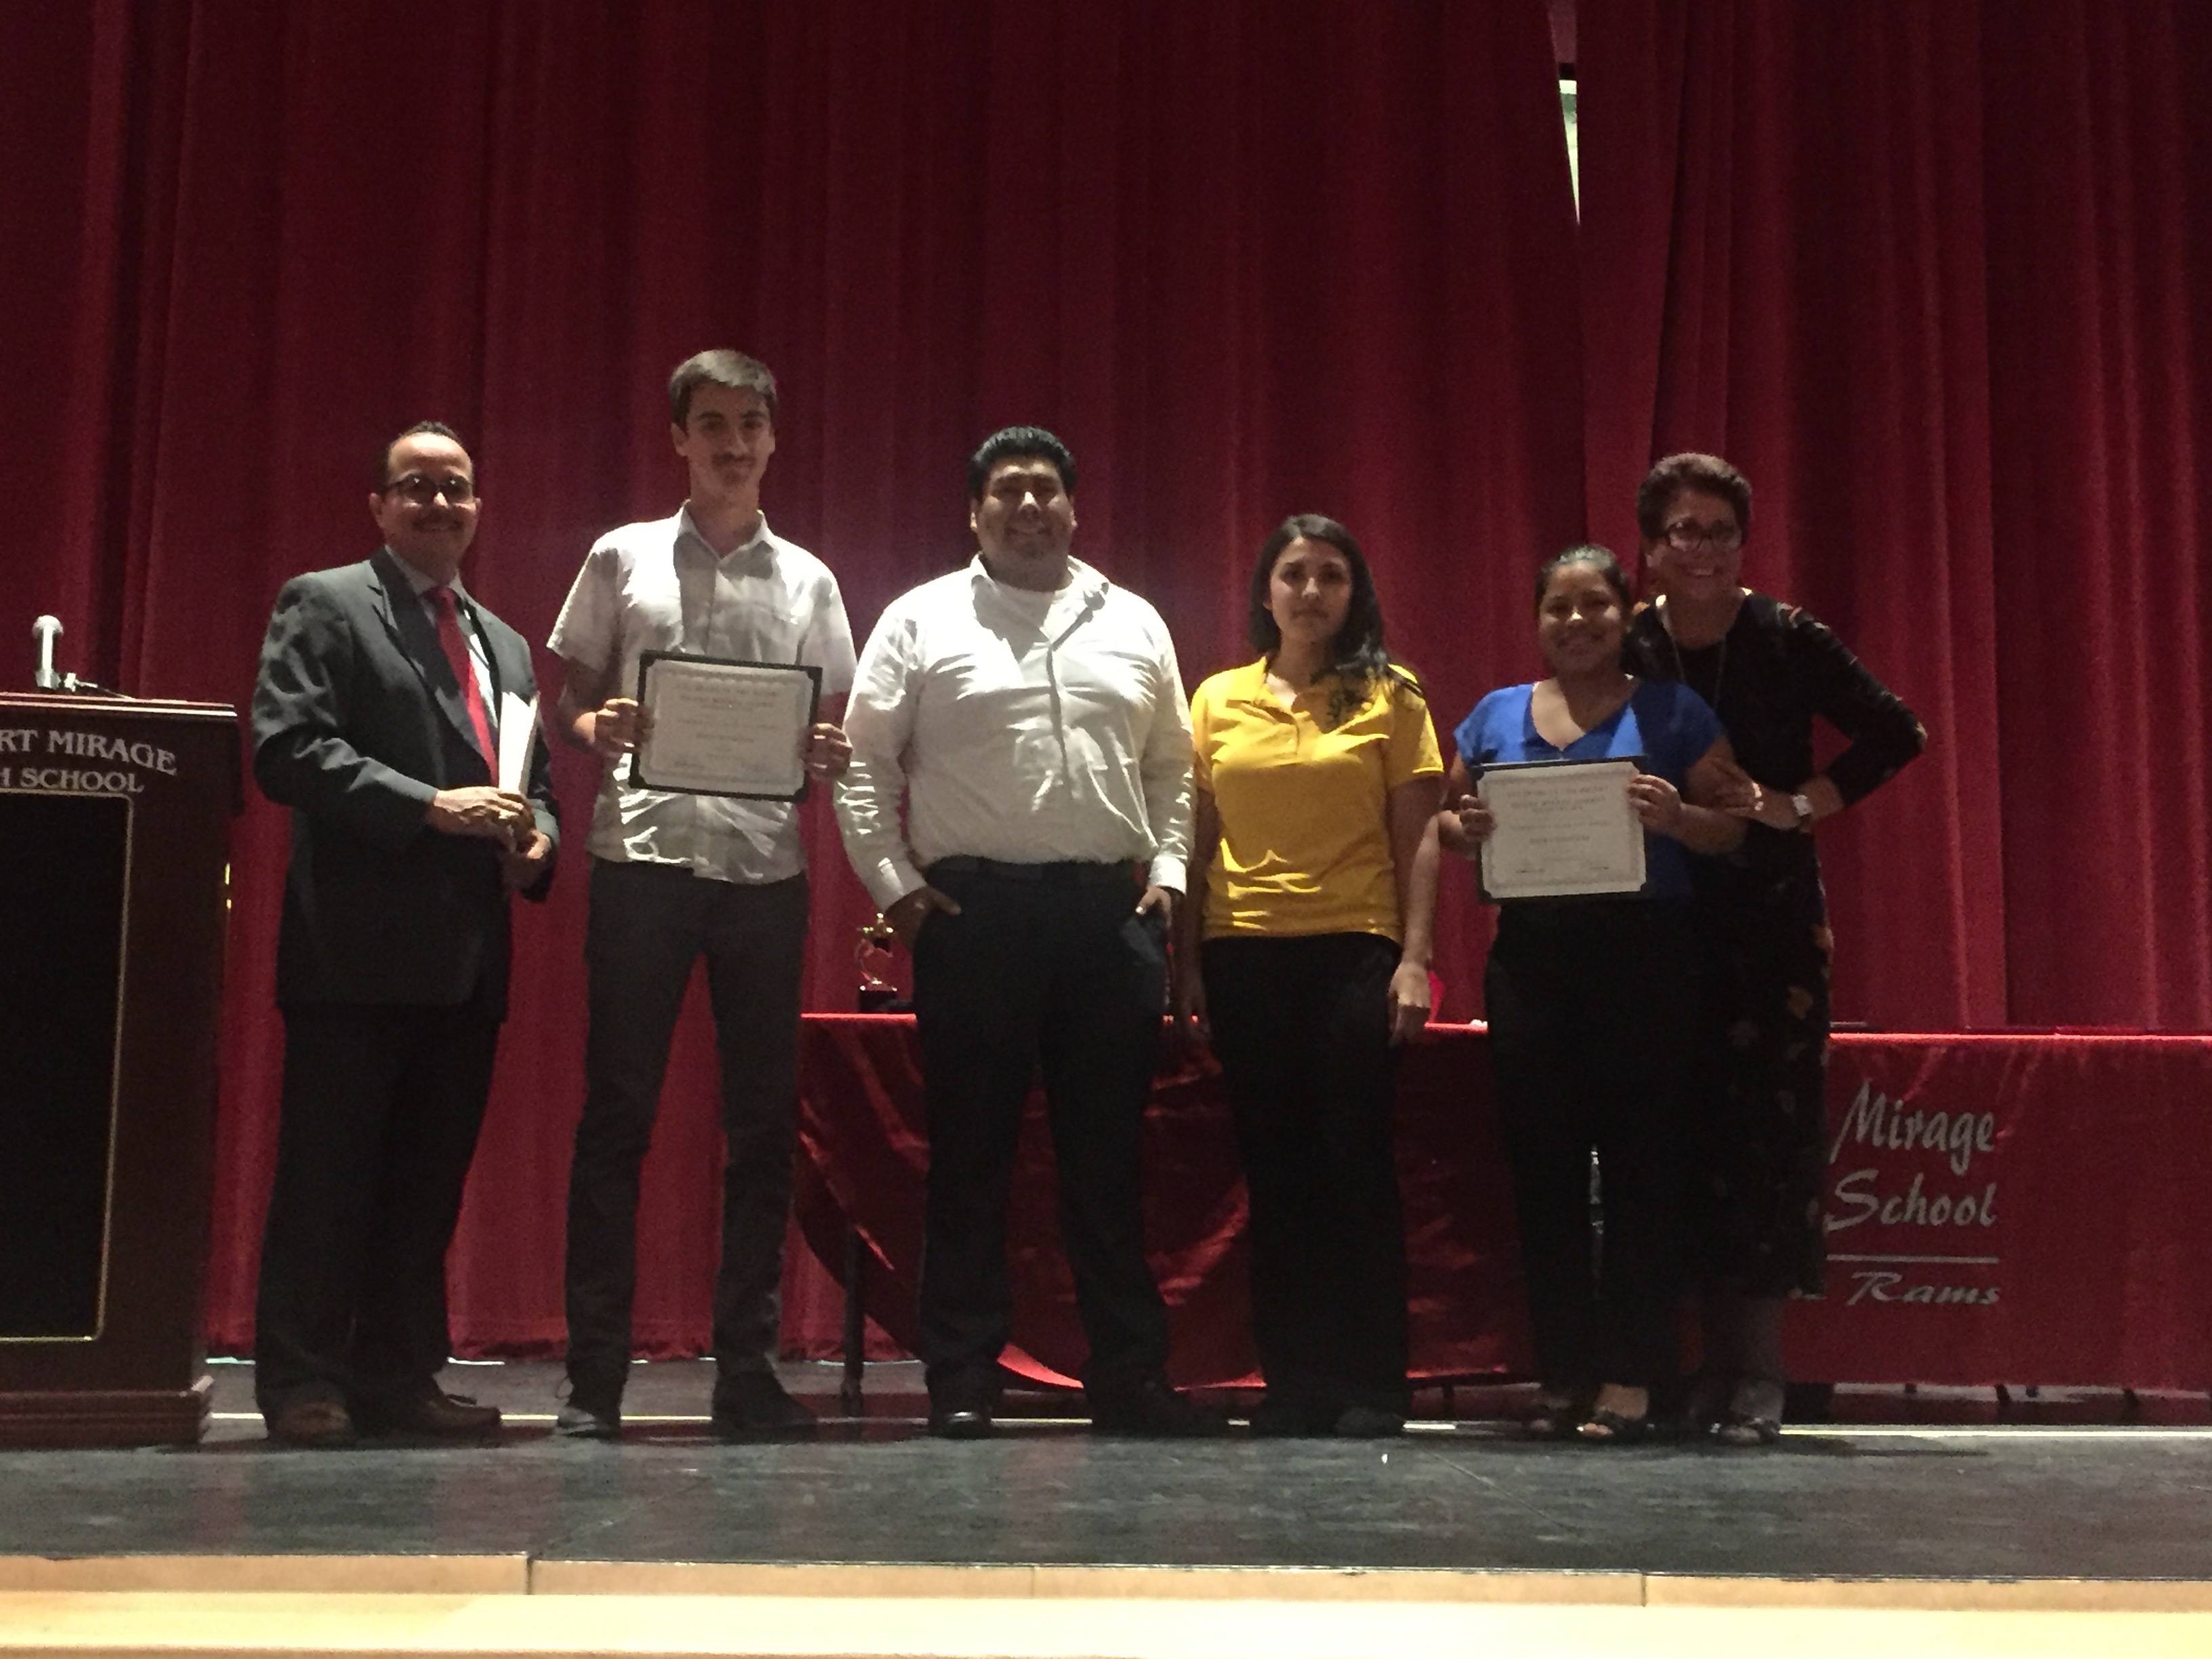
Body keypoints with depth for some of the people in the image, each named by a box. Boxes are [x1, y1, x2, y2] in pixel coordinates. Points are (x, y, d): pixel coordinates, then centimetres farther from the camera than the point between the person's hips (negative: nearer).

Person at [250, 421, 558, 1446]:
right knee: (327, 1174, -2)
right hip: (358, 946, -6)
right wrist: (430, 805, -18)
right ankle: (301, 1381, 6)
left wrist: (534, 841, 2)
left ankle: (398, 1377, 16)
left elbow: (533, 779, 25)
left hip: (468, 957, 6)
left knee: (429, 1179, 8)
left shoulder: (505, 644, 22)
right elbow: (285, 748, -11)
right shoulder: (325, 605, 2)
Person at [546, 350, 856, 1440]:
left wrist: (830, 755, -7)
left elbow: (834, 728, 15)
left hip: (765, 867, 2)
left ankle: (746, 1369, 12)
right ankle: (594, 1375, 5)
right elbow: (569, 705, 9)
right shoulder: (622, 559, 9)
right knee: (617, 1110, -1)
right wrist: (594, 731, -13)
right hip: (643, 857, -2)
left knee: (762, 1116, 4)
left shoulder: (808, 580, 13)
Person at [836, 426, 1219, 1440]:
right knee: (970, 1148, 1)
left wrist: (1166, 873, 5)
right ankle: (963, 1380, 9)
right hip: (975, 905, -2)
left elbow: (1170, 768, 17)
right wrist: (893, 882, -3)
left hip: (1111, 908, 3)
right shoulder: (922, 622, 6)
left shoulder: (1134, 624, 15)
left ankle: (1128, 1375, 12)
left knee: (1107, 1150, 6)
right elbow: (866, 762, 4)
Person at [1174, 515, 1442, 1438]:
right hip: (1244, 954, 2)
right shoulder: (1218, 699, 11)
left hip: (1354, 950, -2)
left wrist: (1415, 957, -6)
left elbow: (1417, 837, 2)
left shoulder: (1389, 697, 5)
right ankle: (1293, 1381, 12)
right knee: (1275, 1171, 5)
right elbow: (1199, 839, 11)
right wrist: (1185, 963, 6)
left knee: (1356, 1163, -1)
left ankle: (1370, 1386, 7)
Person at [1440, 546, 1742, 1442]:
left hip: (1644, 954, -3)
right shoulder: (1495, 716, 15)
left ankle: (1629, 1376, 4)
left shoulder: (1672, 712, 7)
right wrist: (1468, 830, -3)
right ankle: (1561, 1375, 11)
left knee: (1639, 1165, -2)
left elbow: (1731, 828, 6)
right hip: (1531, 955, 3)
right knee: (1543, 1168, 3)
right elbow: (1443, 815, 19)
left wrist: (1676, 816, -15)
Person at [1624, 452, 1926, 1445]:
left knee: (1766, 1127, -6)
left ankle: (1757, 1372, -1)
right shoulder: (1625, 652, 2)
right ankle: (1713, 1360, 11)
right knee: (1684, 1129, 2)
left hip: (1772, 915, -2)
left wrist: (1801, 805, -8)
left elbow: (1897, 733, 0)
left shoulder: (1786, 642, -2)